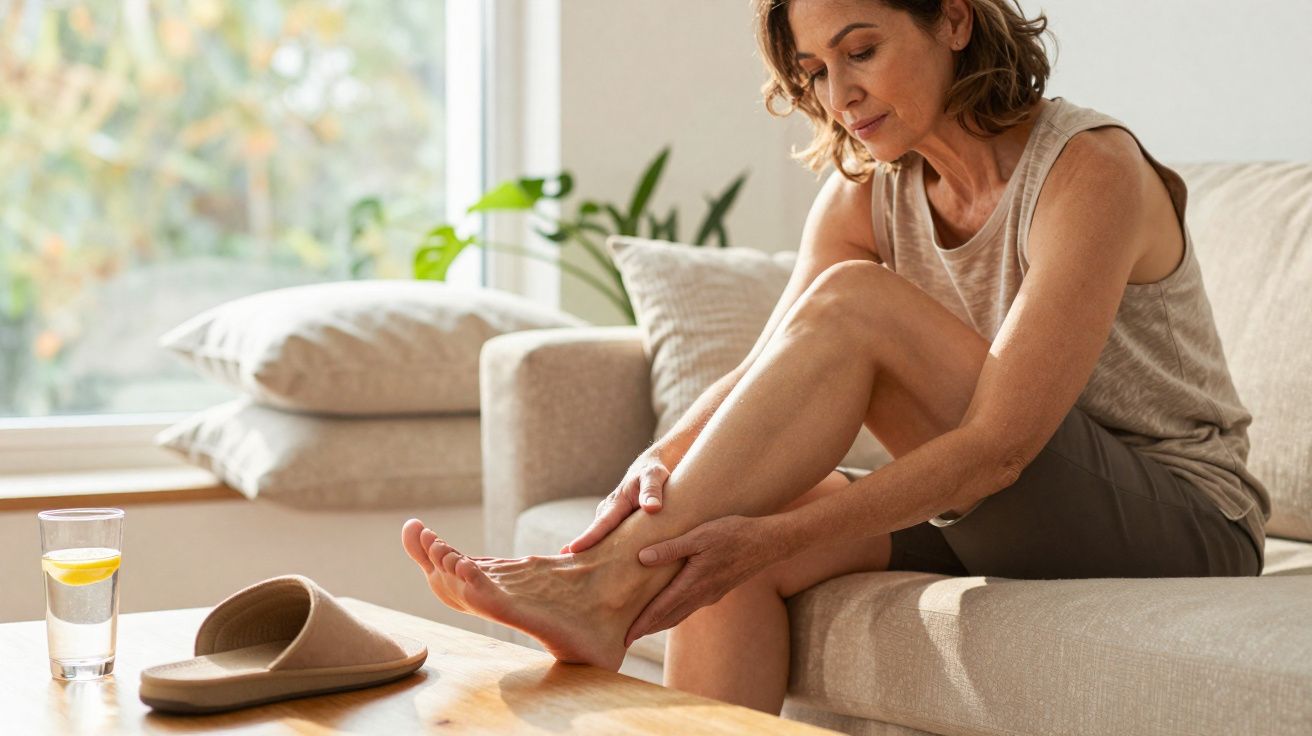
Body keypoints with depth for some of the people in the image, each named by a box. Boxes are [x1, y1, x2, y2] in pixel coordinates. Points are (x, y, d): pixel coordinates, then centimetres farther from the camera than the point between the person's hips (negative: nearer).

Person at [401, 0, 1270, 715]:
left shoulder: (1090, 167, -19)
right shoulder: (867, 194, 3)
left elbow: (999, 444, -27)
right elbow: (768, 379, -9)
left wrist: (768, 536, -35)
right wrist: (663, 465, -31)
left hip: (1184, 525, -6)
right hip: (1012, 522, 7)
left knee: (854, 304, -25)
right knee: (729, 537, -20)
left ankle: (605, 587, -28)